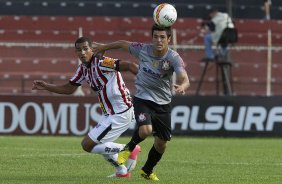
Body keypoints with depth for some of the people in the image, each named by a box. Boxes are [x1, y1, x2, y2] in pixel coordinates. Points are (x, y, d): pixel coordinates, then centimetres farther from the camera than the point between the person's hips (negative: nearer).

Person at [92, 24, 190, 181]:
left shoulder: (174, 58, -18)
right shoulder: (142, 50, -13)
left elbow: (185, 80, -34)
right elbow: (123, 44, 7)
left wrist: (182, 87, -57)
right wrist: (104, 47, 20)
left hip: (163, 104, 1)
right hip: (142, 99, -1)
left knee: (161, 143, 7)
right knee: (146, 130, -29)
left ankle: (147, 171, 36)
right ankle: (129, 148, 5)